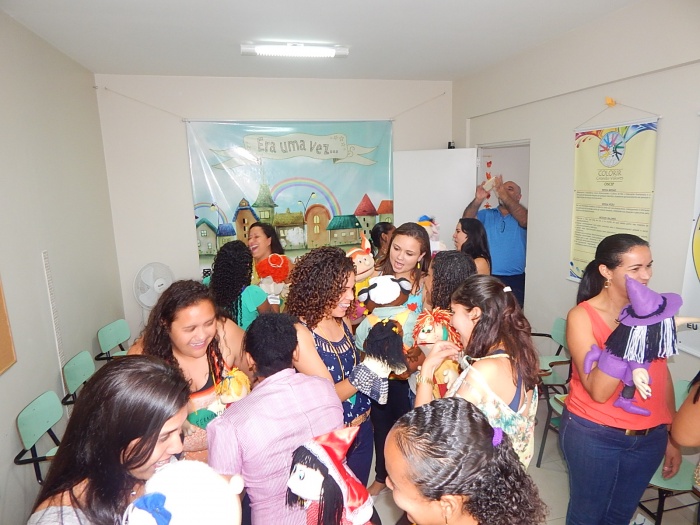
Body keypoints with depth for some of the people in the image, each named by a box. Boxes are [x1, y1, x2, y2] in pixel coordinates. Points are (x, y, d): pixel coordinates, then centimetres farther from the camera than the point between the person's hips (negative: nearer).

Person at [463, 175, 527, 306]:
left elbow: (524, 219, -18)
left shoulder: (521, 215, 5)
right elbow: (467, 220, -6)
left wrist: (503, 195, -29)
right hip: (486, 277, 2)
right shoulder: (486, 215, 11)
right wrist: (478, 199, -24)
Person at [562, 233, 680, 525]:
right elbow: (598, 391, -23)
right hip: (594, 435, -4)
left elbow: (663, 375, 8)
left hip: (649, 438, 4)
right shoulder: (582, 316, -16)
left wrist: (672, 436, 13)